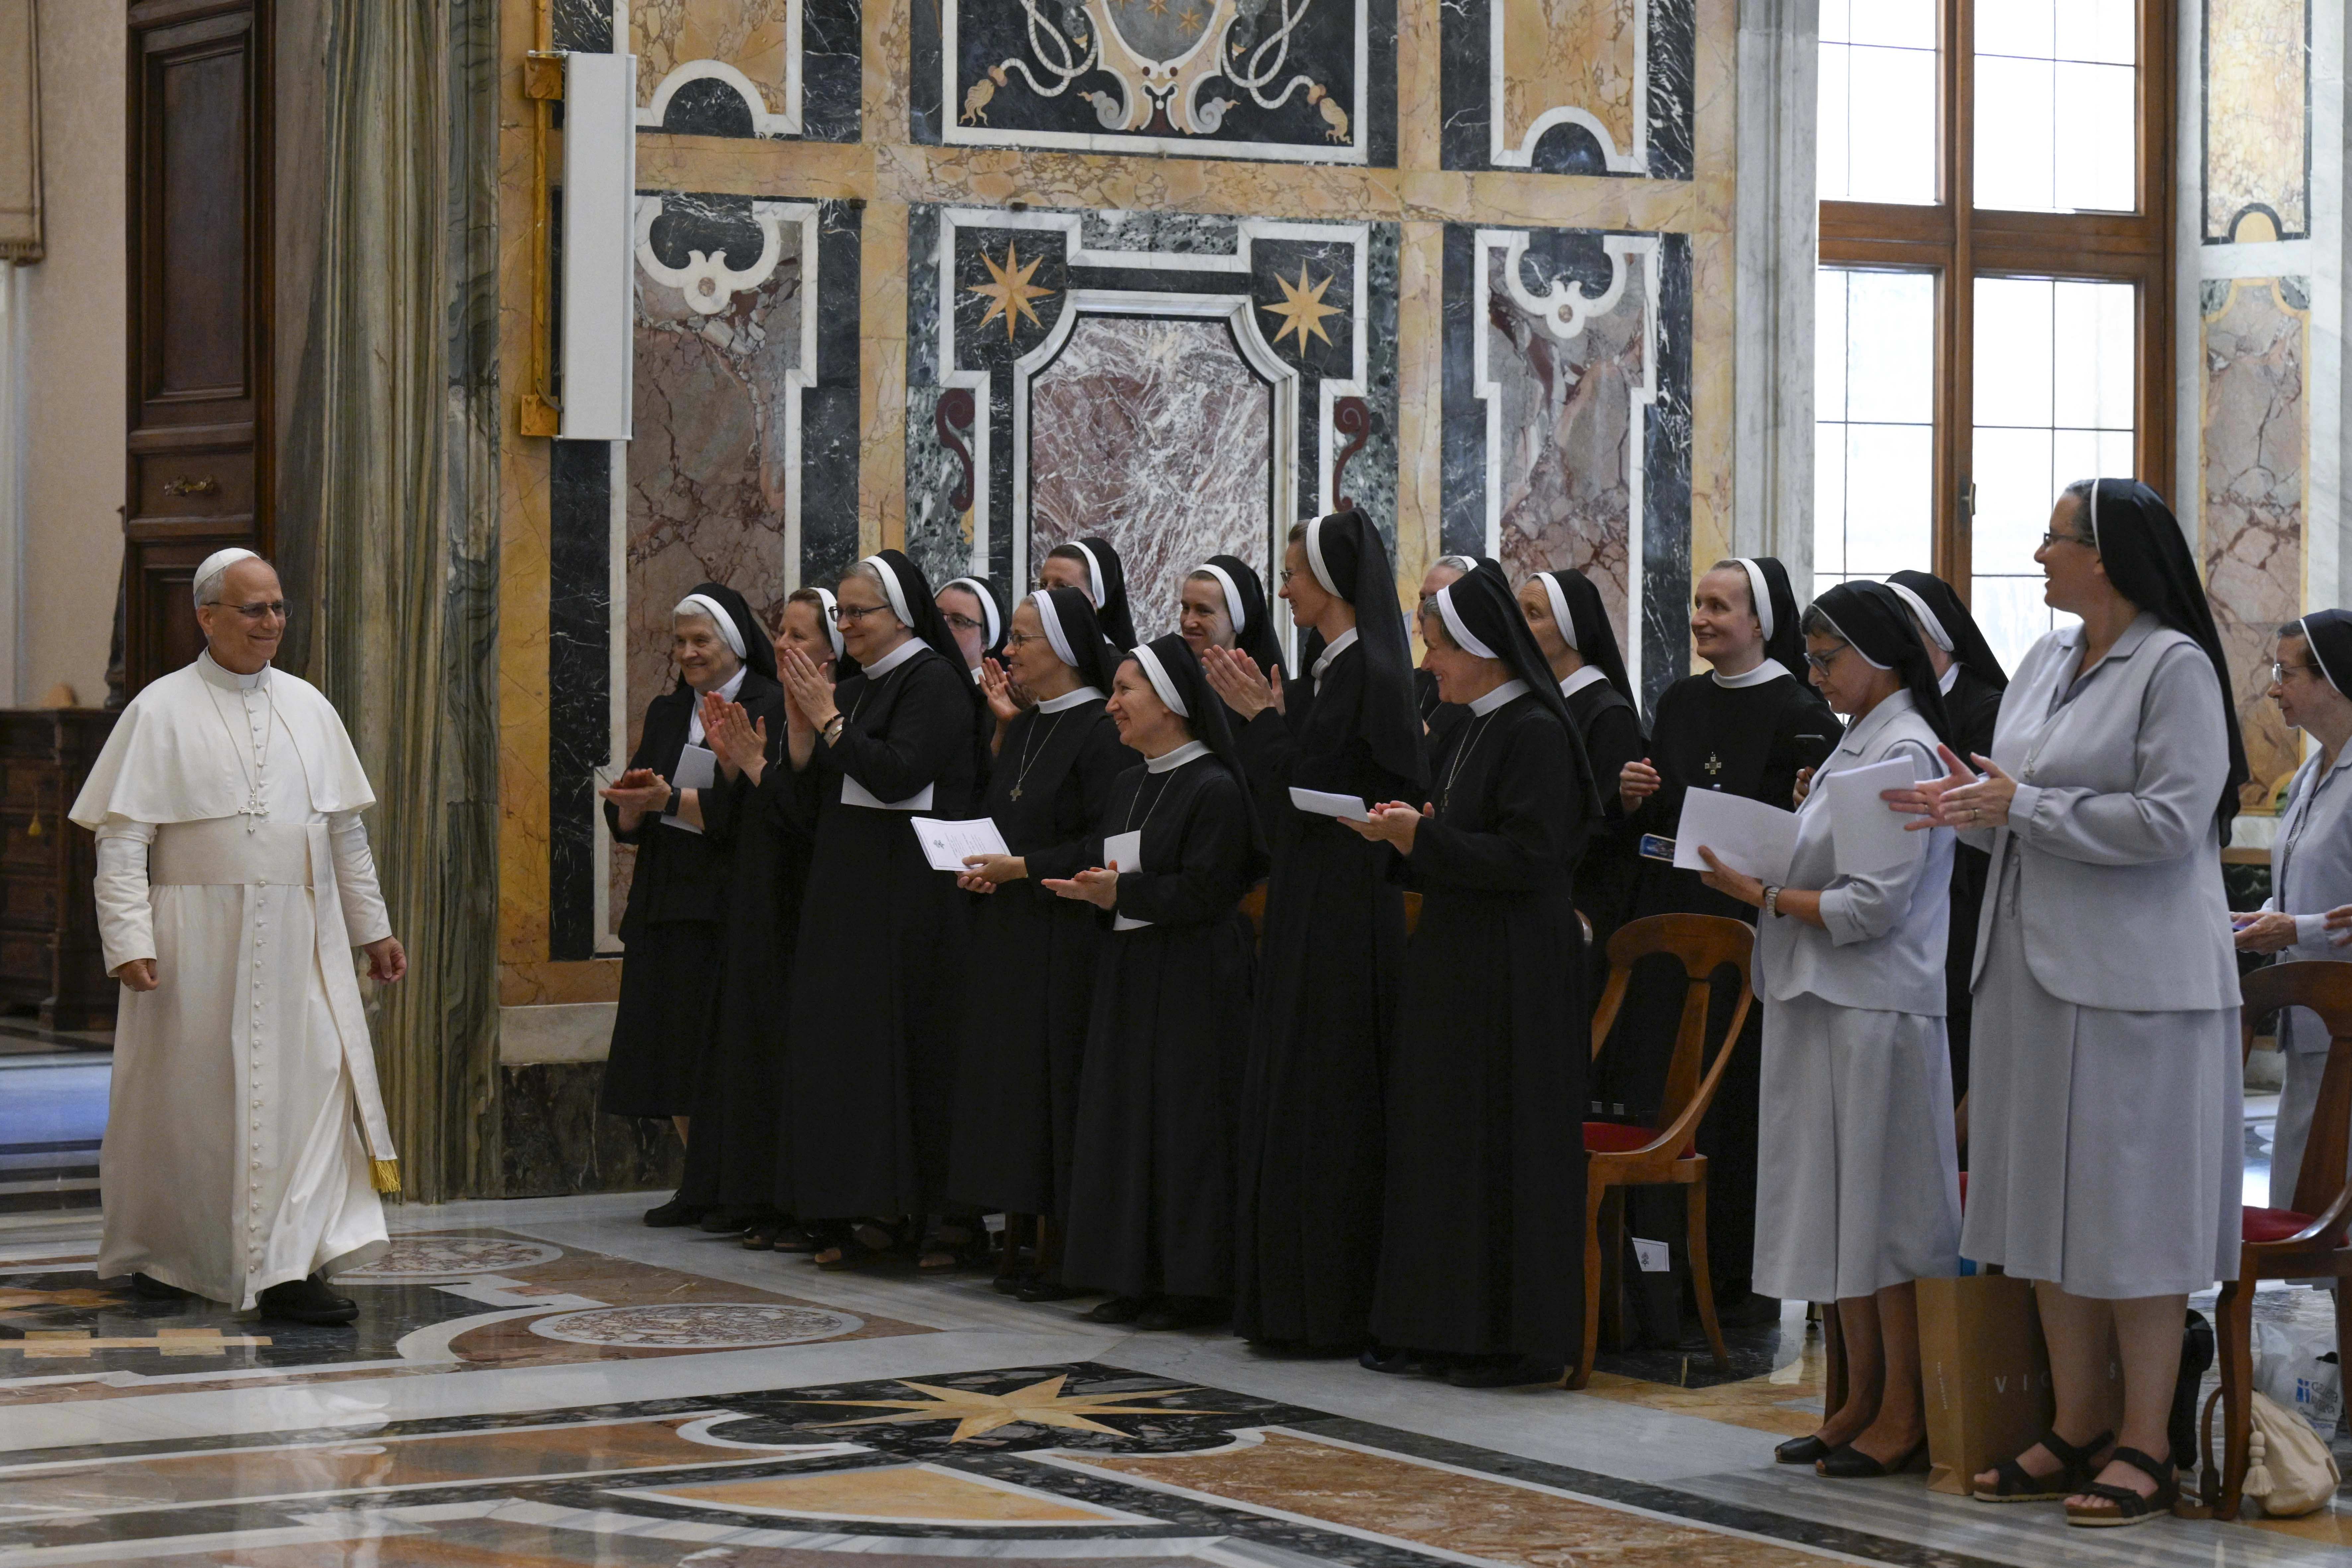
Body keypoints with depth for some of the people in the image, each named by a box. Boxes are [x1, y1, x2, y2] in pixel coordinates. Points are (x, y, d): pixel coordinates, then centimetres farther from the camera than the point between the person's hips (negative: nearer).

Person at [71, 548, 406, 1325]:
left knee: (317, 1083, -8)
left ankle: (290, 1269, -9)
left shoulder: (308, 707, 11)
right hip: (198, 938, -4)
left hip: (300, 940, 4)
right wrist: (129, 941, -17)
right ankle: (153, 1252, 25)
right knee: (186, 1097, 5)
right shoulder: (160, 713, -3)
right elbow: (121, 838, -8)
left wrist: (372, 927, 15)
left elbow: (345, 830, 16)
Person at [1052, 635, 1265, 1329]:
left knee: (1184, 1122, -7)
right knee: (1125, 1117, 8)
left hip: (1192, 979, -9)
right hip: (1129, 973, 9)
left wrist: (1123, 893, -18)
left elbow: (1206, 891, -17)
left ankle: (1194, 1285, -1)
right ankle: (1136, 1278, 14)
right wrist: (1093, 888, -5)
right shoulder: (1129, 786, 15)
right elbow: (1101, 868, 16)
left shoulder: (1213, 788, -12)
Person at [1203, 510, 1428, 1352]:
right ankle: (1297, 1299, 18)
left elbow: (1310, 790, -20)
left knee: (1327, 1099, -5)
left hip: (1343, 901, -10)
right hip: (1310, 900, 10)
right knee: (1294, 1092, 12)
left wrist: (1261, 715, -13)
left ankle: (1336, 1305, 0)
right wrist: (1258, 712, 9)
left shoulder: (1365, 671, -16)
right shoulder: (1330, 664, 13)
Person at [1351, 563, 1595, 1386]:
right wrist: (1402, 833, 2)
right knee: (1438, 1138, 11)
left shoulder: (1536, 733, -14)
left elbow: (1528, 858, -20)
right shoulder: (1469, 730, 14)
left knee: (1505, 1143, -4)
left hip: (1515, 970, -10)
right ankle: (1439, 1327, 18)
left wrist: (1422, 837, -18)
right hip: (1450, 962, 10)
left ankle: (1518, 1338, 3)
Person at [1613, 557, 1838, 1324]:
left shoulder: (1800, 713, -6)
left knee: (1740, 1106, -4)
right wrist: (1632, 797, -1)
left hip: (1752, 932, -6)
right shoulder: (1680, 702, 14)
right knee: (1661, 1103, 5)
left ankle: (1745, 1277, 4)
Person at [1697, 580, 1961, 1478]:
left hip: (1876, 1009, -9)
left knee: (1882, 1211, -4)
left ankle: (1903, 1414, 2)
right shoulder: (1854, 745, 16)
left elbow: (1876, 904, -19)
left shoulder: (1906, 752, -13)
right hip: (1819, 1001, 9)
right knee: (1836, 1211, 11)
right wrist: (1758, 866, 4)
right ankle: (1861, 1401, 18)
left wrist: (1766, 898, -15)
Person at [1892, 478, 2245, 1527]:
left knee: (2134, 1213, -4)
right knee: (2048, 1206, 10)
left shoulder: (2176, 666, -10)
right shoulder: (2044, 663, 13)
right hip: (2035, 968, 8)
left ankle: (2145, 1446, 3)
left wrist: (2023, 805, -15)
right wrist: (1974, 804, -1)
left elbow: (2170, 818, -19)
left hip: (2134, 978, -8)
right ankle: (2076, 1430, 18)